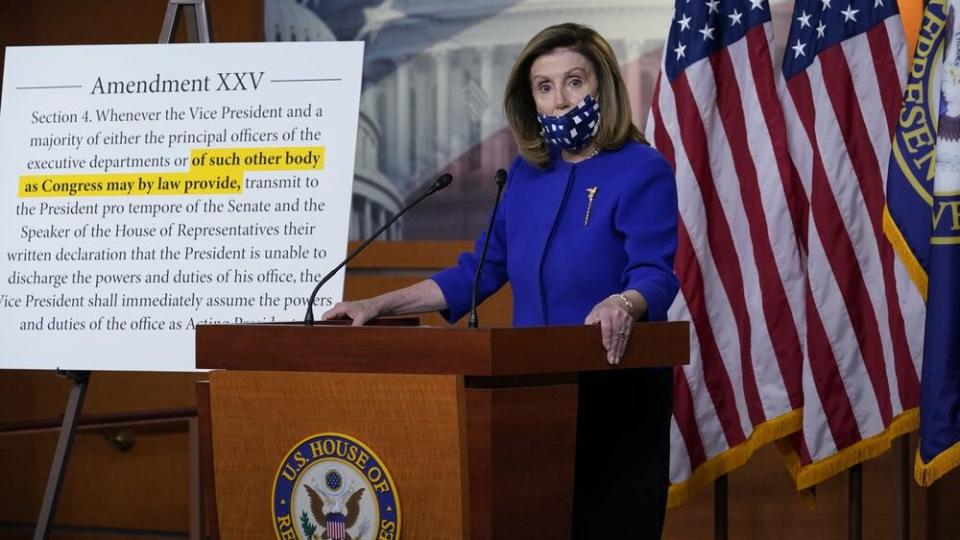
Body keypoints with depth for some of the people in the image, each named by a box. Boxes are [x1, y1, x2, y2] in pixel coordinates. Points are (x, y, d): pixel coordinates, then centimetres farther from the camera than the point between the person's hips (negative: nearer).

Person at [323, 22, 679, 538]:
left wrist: (623, 304, -44)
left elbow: (655, 276, -21)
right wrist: (380, 305, 10)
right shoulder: (527, 173, 11)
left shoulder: (643, 172, -9)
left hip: (617, 396, -6)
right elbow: (478, 270, 17)